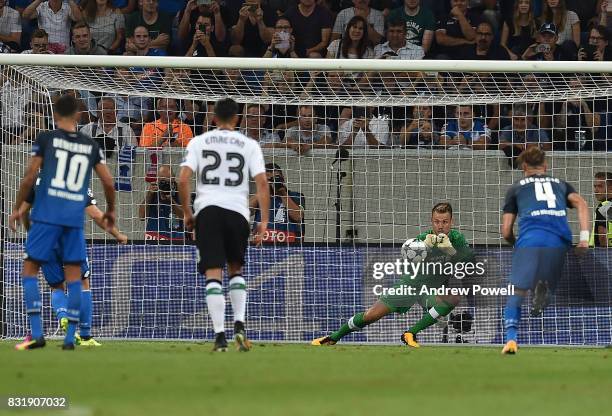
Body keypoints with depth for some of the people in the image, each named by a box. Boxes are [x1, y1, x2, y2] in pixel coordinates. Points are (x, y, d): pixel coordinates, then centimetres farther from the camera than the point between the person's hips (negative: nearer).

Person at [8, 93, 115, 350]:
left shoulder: (46, 139, 1)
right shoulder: (90, 146, 10)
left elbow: (29, 178, -2)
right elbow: (108, 183, 10)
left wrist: (17, 208, 9)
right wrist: (110, 211, 27)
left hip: (47, 214, -3)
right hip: (75, 218, 3)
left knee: (30, 270, 5)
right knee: (74, 276, 8)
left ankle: (36, 334, -6)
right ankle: (70, 337, 4)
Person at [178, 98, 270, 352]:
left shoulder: (199, 142, 9)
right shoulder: (249, 145, 10)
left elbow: (183, 179, -2)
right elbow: (262, 182, 0)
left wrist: (187, 213, 9)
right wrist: (264, 221, 2)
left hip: (207, 209, -1)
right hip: (237, 210, 1)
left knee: (213, 273, -2)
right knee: (236, 270, 20)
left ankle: (220, 336, -11)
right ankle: (239, 325, 4)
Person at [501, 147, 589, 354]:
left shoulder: (516, 188, 24)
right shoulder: (561, 184, 29)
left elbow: (506, 232, 19)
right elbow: (580, 203, 9)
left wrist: (515, 243, 41)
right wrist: (584, 237, 2)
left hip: (529, 240, -2)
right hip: (560, 242, 2)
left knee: (517, 292, -2)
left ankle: (511, 338, -25)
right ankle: (543, 289, -27)